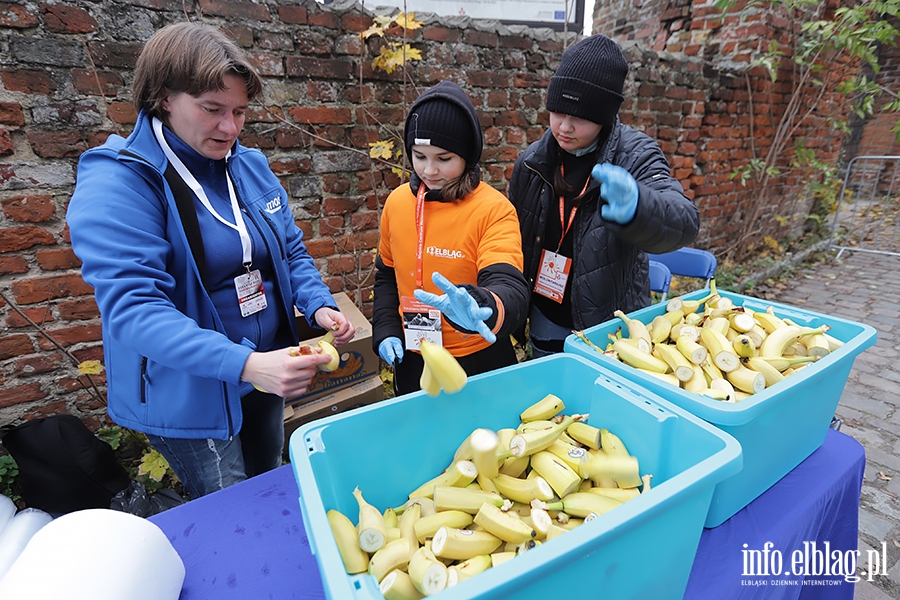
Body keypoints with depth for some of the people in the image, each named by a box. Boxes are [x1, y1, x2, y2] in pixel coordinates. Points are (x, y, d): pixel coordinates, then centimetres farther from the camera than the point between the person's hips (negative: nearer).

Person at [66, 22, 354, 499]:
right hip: (189, 396, -5)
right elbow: (132, 308, -27)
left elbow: (291, 252, 8)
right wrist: (244, 364, -40)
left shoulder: (250, 165, 1)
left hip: (265, 376, 6)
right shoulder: (116, 183, -17)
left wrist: (318, 305, -12)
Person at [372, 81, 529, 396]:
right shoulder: (397, 201, -2)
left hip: (479, 362, -3)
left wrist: (481, 307, -50)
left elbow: (510, 288, -29)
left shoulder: (494, 209, -17)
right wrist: (385, 331, -1)